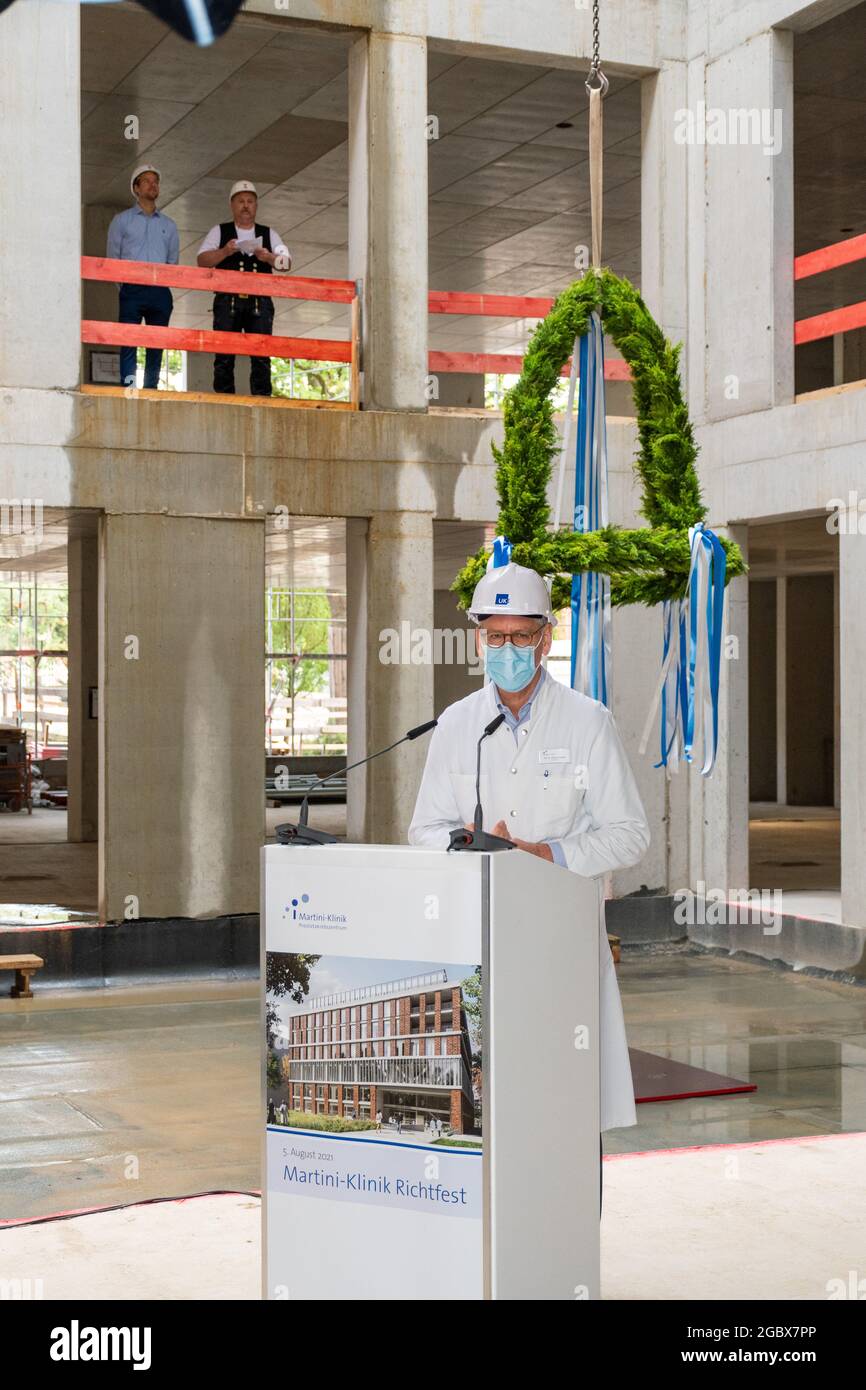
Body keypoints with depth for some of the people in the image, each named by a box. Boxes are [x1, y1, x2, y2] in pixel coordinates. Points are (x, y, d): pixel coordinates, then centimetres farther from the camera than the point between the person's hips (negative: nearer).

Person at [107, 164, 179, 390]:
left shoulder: (169, 225, 19)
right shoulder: (121, 220, 11)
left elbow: (173, 261, 18)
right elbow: (112, 258, 8)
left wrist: (164, 282, 6)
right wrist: (124, 288, 0)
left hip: (160, 292, 3)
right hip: (132, 289, -3)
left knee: (157, 344, -1)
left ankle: (151, 389, 2)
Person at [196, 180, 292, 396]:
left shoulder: (269, 234, 20)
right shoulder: (219, 231, 16)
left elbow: (286, 263, 8)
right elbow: (202, 260, 3)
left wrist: (269, 257, -13)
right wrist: (225, 252, -14)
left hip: (260, 302, 1)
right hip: (228, 300, -1)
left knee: (261, 356, -8)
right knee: (224, 355, -7)